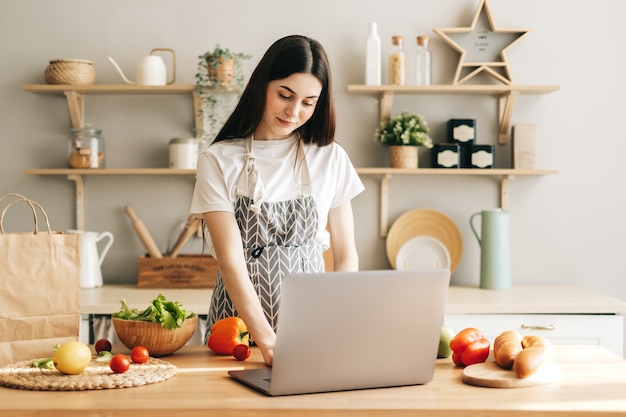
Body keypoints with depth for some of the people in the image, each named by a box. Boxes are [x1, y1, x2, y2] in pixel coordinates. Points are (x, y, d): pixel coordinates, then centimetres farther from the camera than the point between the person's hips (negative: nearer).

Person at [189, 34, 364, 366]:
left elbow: (346, 255, 9)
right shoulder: (217, 161, -1)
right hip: (240, 325, -1)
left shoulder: (331, 158, 6)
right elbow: (231, 260, -9)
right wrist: (267, 341, -21)